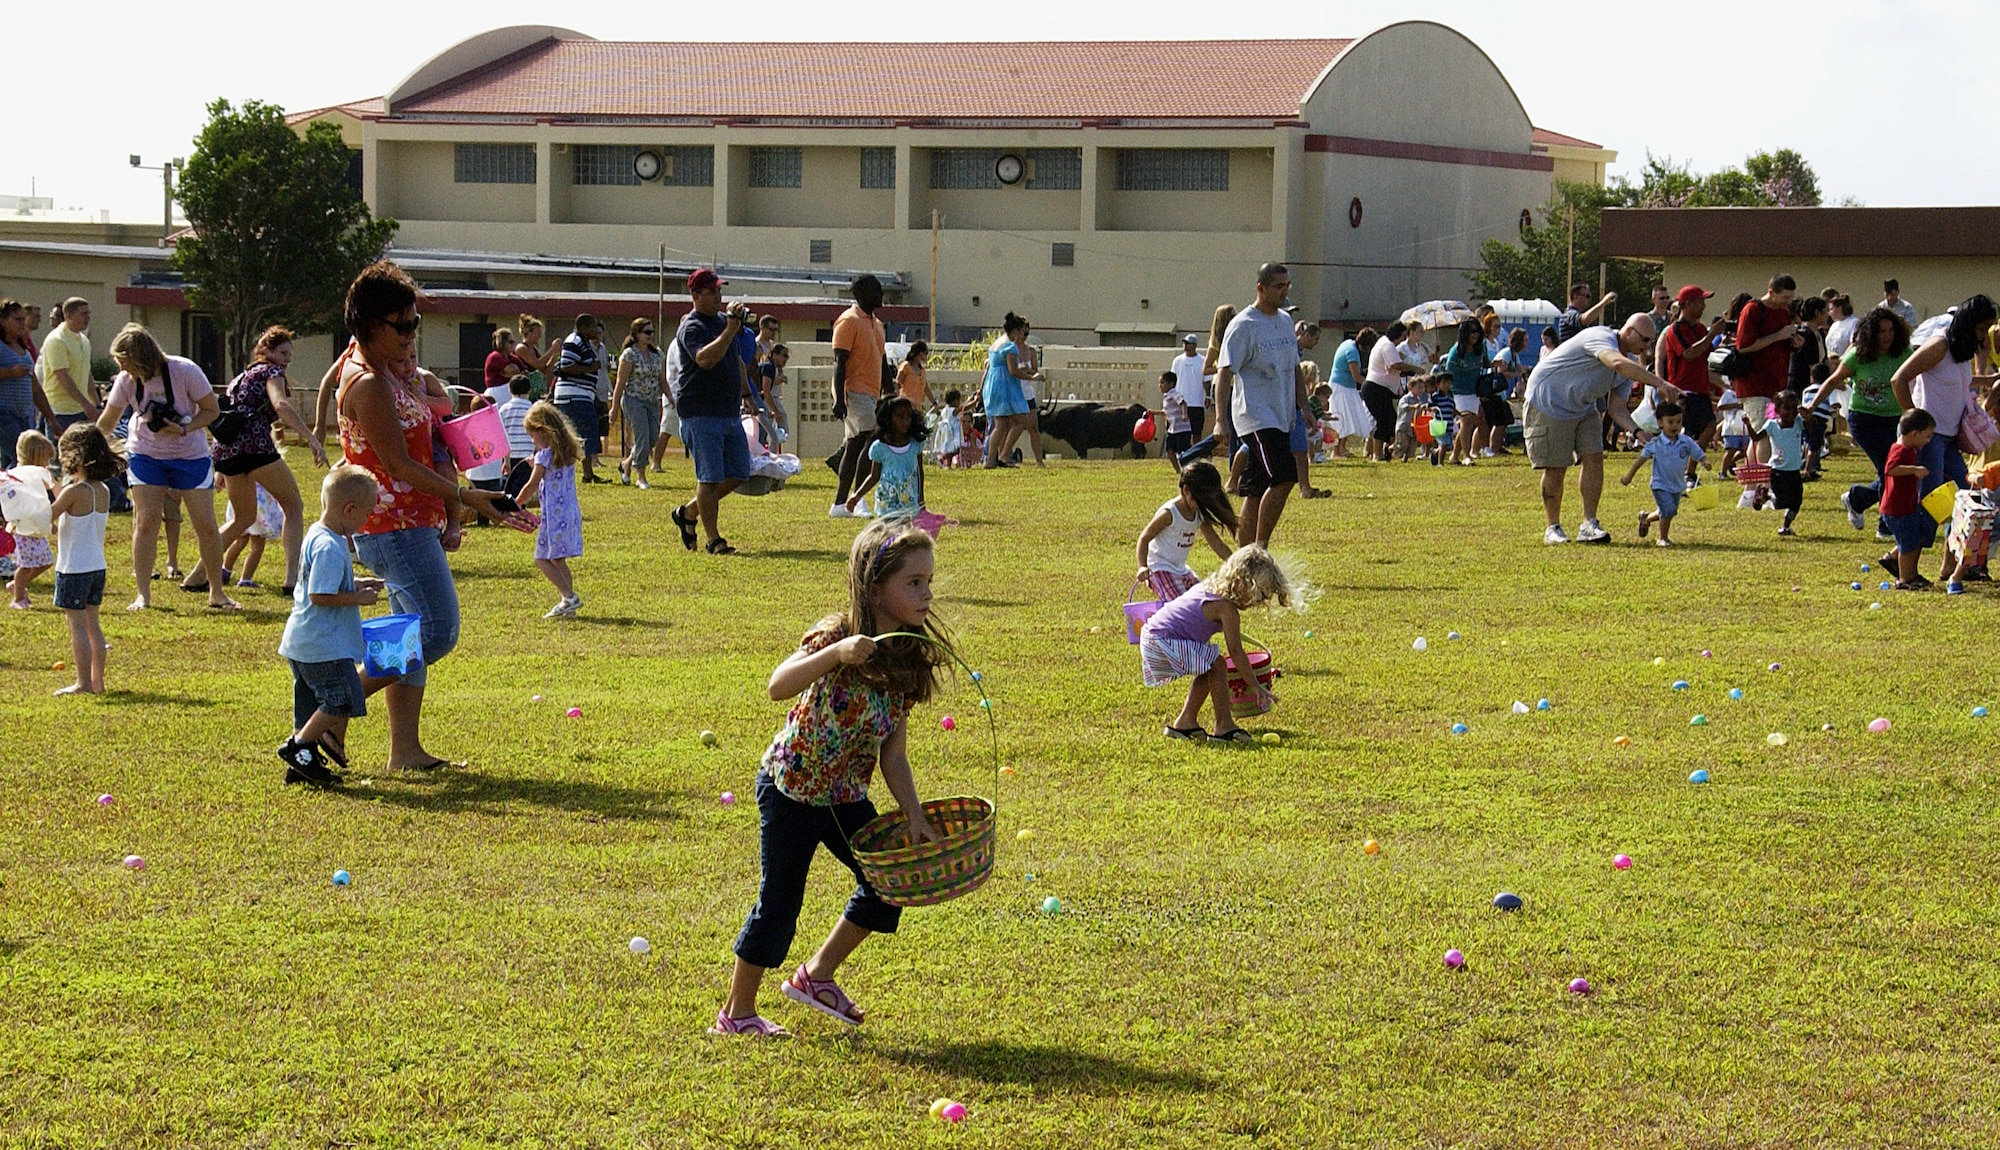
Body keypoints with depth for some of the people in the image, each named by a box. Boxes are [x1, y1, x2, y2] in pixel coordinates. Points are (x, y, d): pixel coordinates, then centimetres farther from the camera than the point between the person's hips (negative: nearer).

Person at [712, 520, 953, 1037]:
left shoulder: (908, 660, -1)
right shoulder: (837, 635, -21)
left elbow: (893, 755, 3)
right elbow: (778, 685, -38)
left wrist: (914, 816, -6)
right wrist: (835, 653, -51)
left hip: (845, 796, 7)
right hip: (791, 788, -7)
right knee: (780, 902, -2)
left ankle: (817, 975, 28)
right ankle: (737, 1012, 14)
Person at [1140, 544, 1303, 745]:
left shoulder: (1208, 587, 15)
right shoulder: (1227, 608, -15)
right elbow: (1235, 651, -14)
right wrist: (1254, 685, -8)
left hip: (1151, 635, 10)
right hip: (1162, 642, -10)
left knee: (1207, 671, 19)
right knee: (1216, 665, -14)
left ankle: (1186, 721, 26)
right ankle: (1224, 726, -8)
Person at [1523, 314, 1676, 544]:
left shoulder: (1631, 364, 1)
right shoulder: (1601, 337, -26)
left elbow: (1617, 408, 0)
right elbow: (1618, 363, -48)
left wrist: (1637, 431, -20)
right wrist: (1659, 383, -55)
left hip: (1584, 409, 8)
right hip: (1547, 402, -8)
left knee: (1594, 459, -6)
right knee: (1555, 468, -6)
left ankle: (1589, 524, -3)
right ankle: (1553, 528, 7)